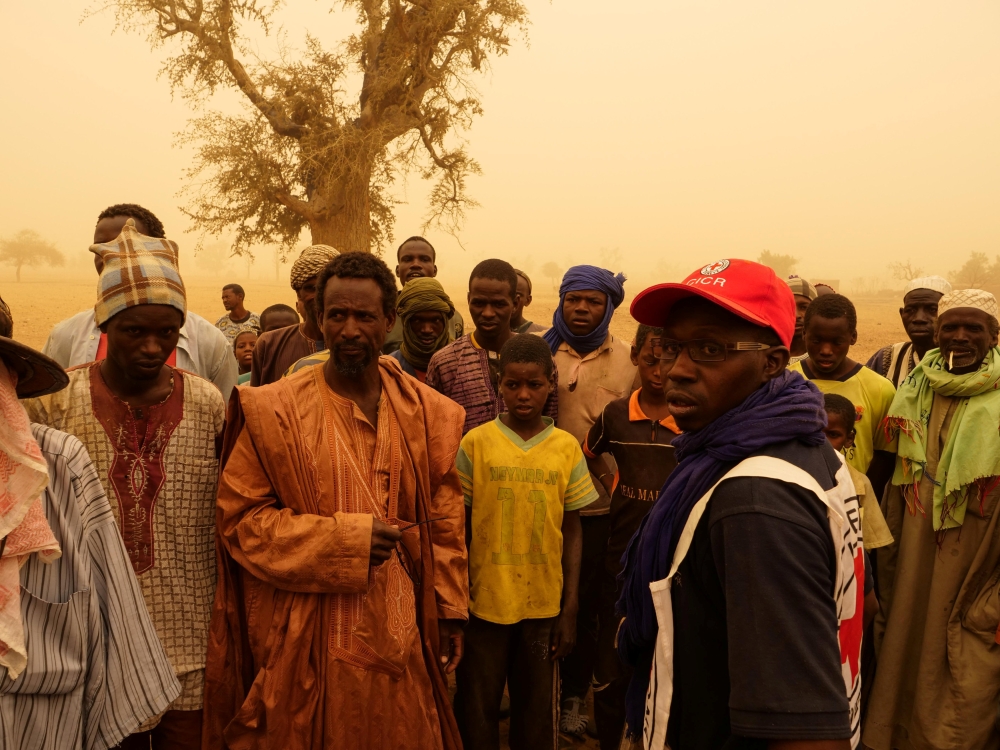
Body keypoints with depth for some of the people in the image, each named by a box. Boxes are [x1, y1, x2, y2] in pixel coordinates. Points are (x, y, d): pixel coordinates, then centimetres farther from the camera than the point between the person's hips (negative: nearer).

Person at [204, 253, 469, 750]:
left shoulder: (428, 413, 2)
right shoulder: (272, 412, -8)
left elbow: (446, 522, 7)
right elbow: (241, 517, -7)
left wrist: (450, 611, 8)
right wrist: (347, 539, -15)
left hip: (402, 639, 3)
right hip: (306, 643, -2)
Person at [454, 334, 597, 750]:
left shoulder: (567, 447, 0)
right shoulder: (476, 443, -4)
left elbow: (572, 532, 4)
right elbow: (458, 527, 3)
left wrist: (570, 609, 2)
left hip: (543, 606, 1)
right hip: (483, 603, -1)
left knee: (537, 716, 10)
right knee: (477, 714, 10)